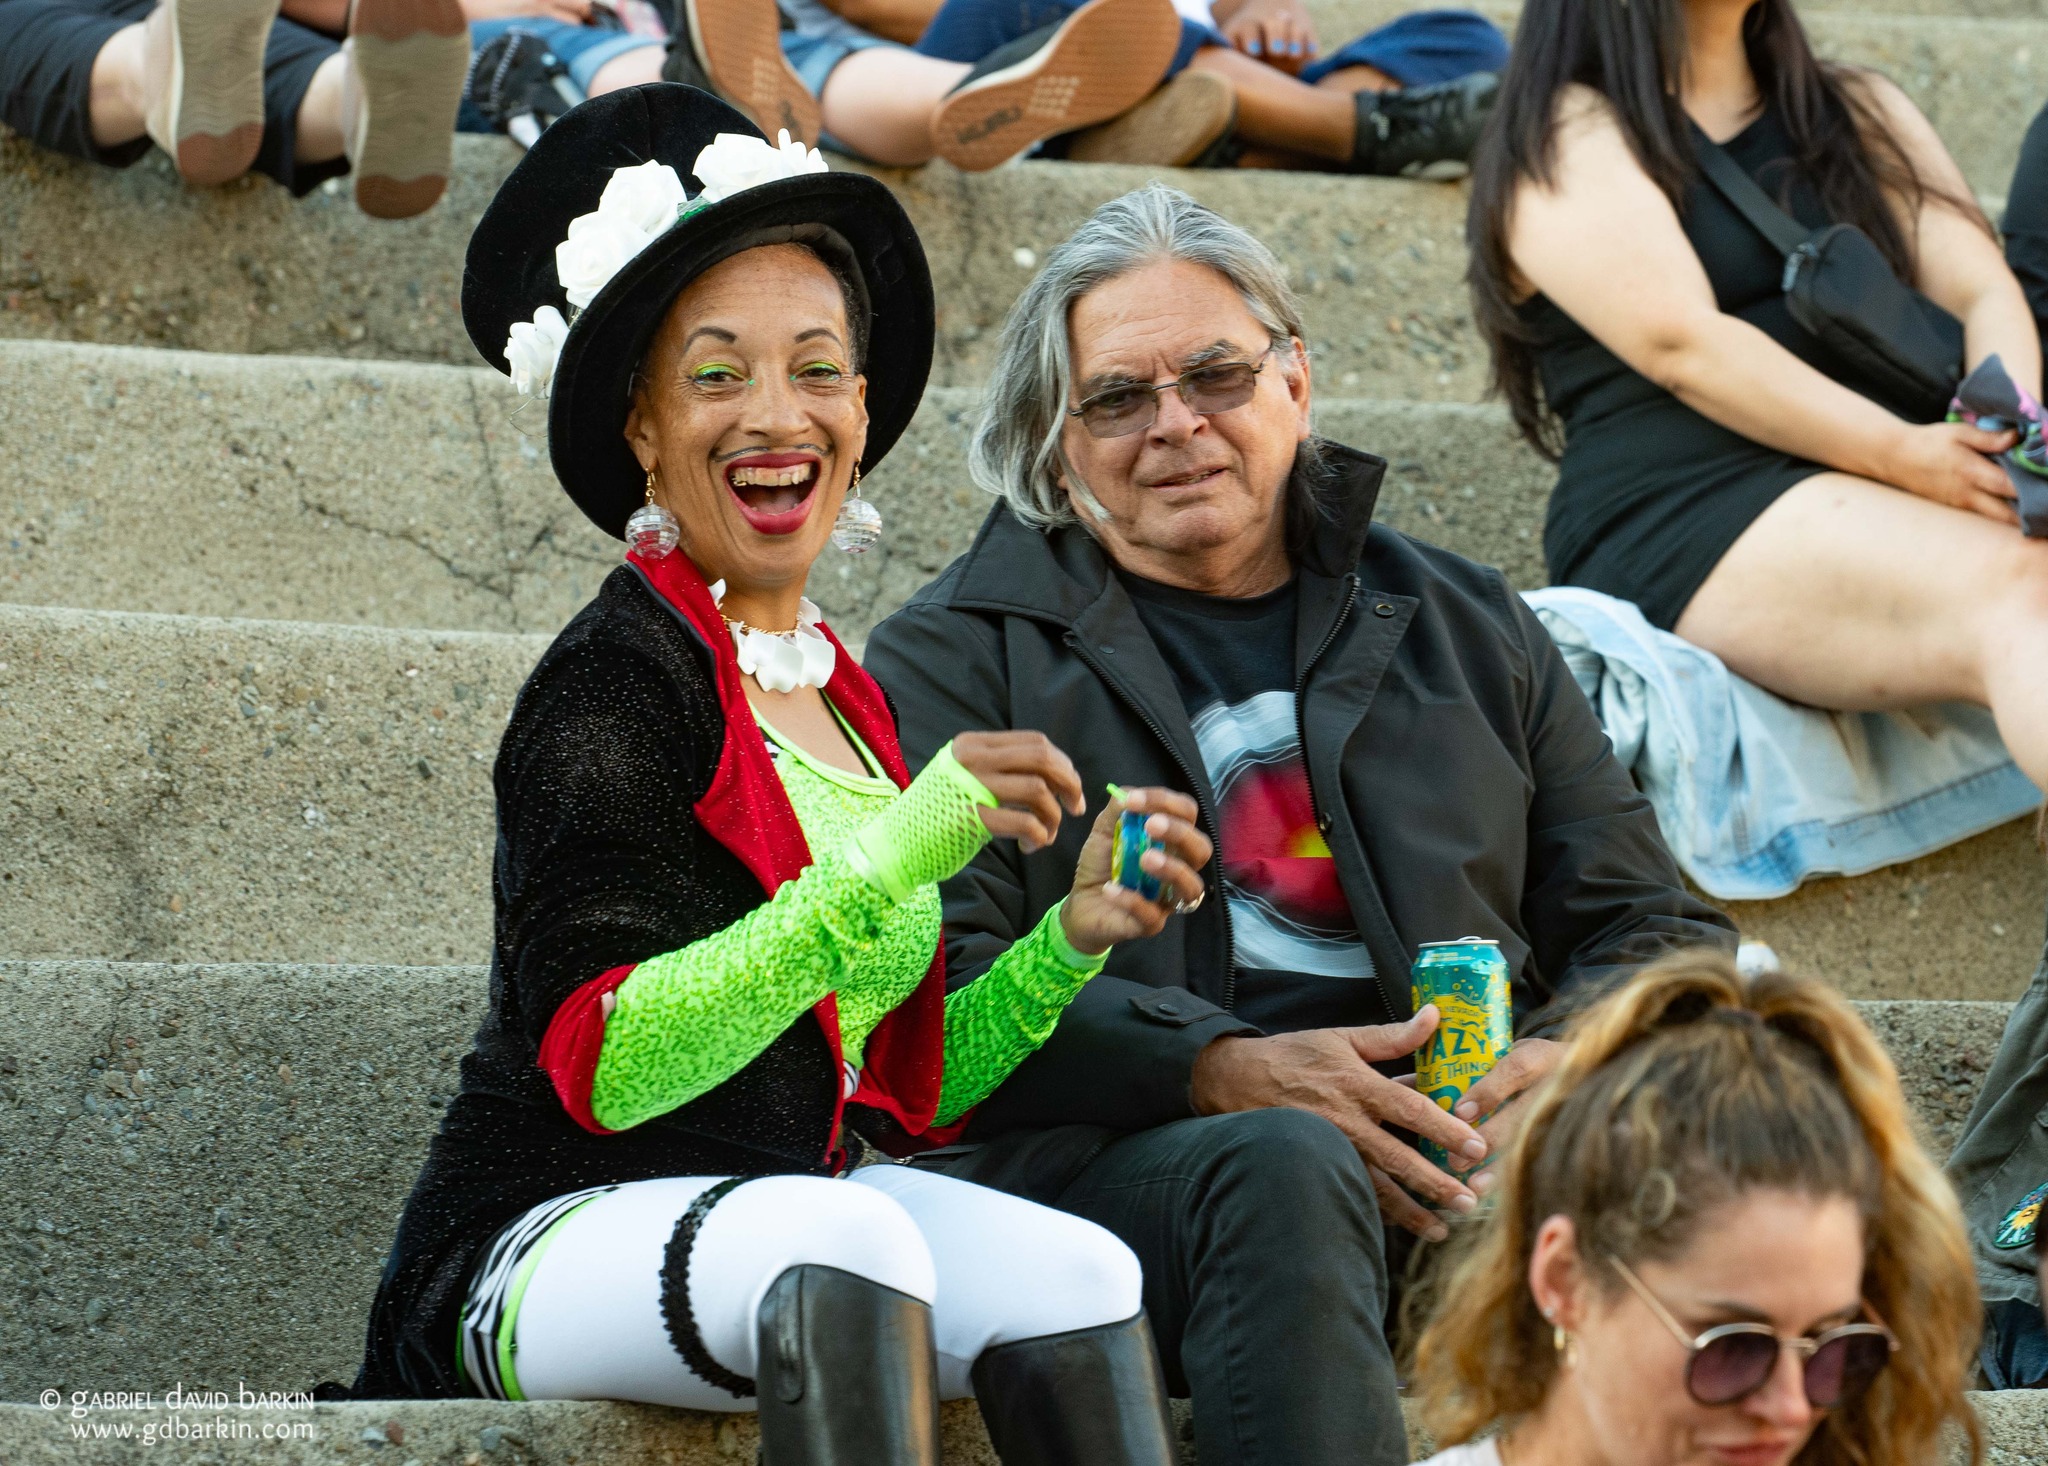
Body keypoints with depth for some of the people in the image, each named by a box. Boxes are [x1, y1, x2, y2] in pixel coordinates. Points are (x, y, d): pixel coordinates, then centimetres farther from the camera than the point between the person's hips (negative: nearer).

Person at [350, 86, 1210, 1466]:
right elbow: (603, 1064, -19)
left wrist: (1069, 940, 4)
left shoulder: (841, 702, 17)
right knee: (848, 1233, -38)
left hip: (783, 1222, 7)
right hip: (548, 1245, -6)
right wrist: (894, 858, -23)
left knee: (1083, 1276, -24)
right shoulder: (616, 681, -6)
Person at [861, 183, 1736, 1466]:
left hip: (1466, 1149, 2)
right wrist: (1220, 1071, -17)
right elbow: (931, 986, -1)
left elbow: (1654, 923, 21)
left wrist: (1576, 1059, -4)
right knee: (1287, 1164, -38)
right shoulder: (956, 661, 14)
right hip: (1116, 1157, -2)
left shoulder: (1465, 627, 26)